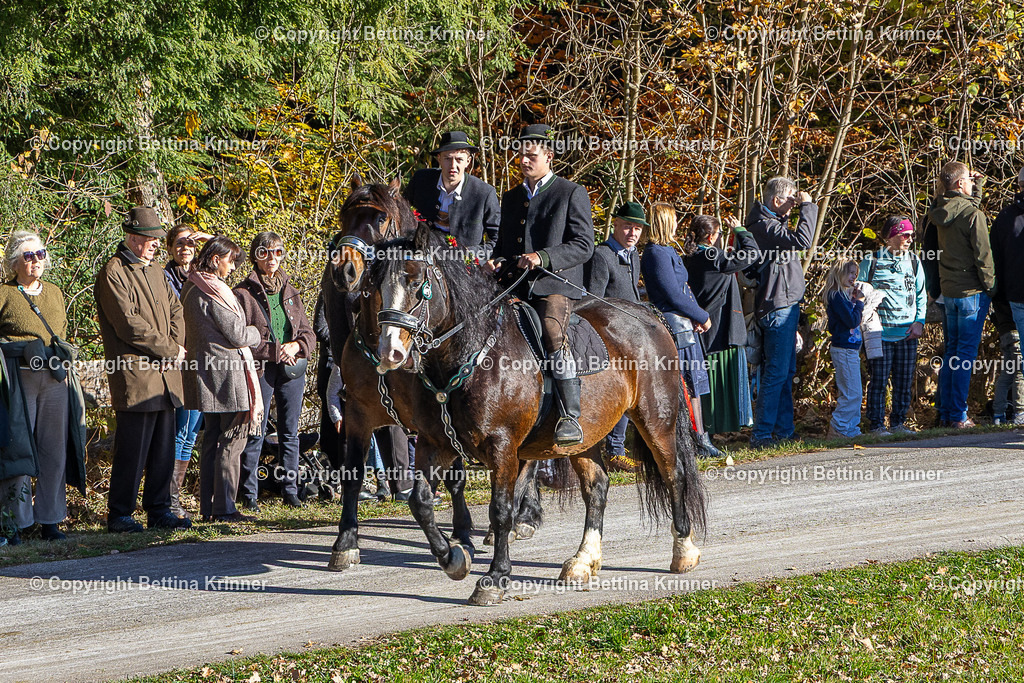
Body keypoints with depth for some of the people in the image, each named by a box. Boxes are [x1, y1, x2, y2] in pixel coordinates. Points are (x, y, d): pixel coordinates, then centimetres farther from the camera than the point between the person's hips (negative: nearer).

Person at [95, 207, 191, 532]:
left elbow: (175, 312, 18)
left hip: (165, 374, 8)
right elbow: (129, 324, -14)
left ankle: (159, 510, 16)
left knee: (163, 447, 9)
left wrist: (174, 348, -2)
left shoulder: (155, 273, 20)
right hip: (135, 374, -8)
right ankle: (119, 514, 0)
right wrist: (168, 350, -9)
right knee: (133, 448, -7)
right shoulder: (113, 273, -7)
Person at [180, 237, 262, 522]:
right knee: (232, 440, -5)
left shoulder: (191, 288, 12)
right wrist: (256, 333, 6)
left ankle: (208, 507, 13)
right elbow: (237, 335, -15)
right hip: (226, 372, -9)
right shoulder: (213, 292, -16)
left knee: (212, 439, 12)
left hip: (204, 369, 9)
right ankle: (223, 508, -5)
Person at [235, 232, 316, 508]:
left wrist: (297, 345, -6)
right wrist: (275, 351, -15)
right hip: (260, 369, -5)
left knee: (290, 432, 9)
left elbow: (308, 332, 16)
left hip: (292, 369, 5)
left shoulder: (289, 291, 15)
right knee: (255, 433, -4)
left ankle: (290, 490, 16)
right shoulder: (244, 293, -3)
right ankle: (249, 493, 3)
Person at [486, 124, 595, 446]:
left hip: (556, 284, -6)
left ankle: (570, 418, -33)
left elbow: (583, 245, -5)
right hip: (515, 286, 7)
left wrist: (543, 257, -20)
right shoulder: (511, 198, 23)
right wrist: (496, 260, 4)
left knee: (553, 334, -32)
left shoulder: (572, 194, 3)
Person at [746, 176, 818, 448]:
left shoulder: (771, 223, 17)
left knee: (786, 371, 14)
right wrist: (807, 206, -19)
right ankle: (762, 433, -9)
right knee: (777, 372, -10)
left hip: (785, 306, 11)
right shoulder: (765, 226, -17)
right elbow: (802, 240, -27)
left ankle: (783, 429, 19)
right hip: (777, 306, -11)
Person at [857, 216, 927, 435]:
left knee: (904, 382, 6)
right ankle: (876, 425, 3)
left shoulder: (914, 262, 11)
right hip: (881, 333, -4)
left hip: (908, 334, 4)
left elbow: (921, 295, 18)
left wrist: (919, 322, 5)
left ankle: (898, 423, 17)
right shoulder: (871, 263, -1)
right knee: (878, 381, -4)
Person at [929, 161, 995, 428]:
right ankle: (958, 416, -3)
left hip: (948, 291, 7)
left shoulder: (942, 213, 6)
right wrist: (990, 286, -5)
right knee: (966, 354, -4)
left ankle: (945, 413, 16)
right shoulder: (973, 214, -16)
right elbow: (983, 255, -16)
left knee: (952, 352, 15)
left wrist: (976, 188, 17)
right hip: (971, 291, -7)